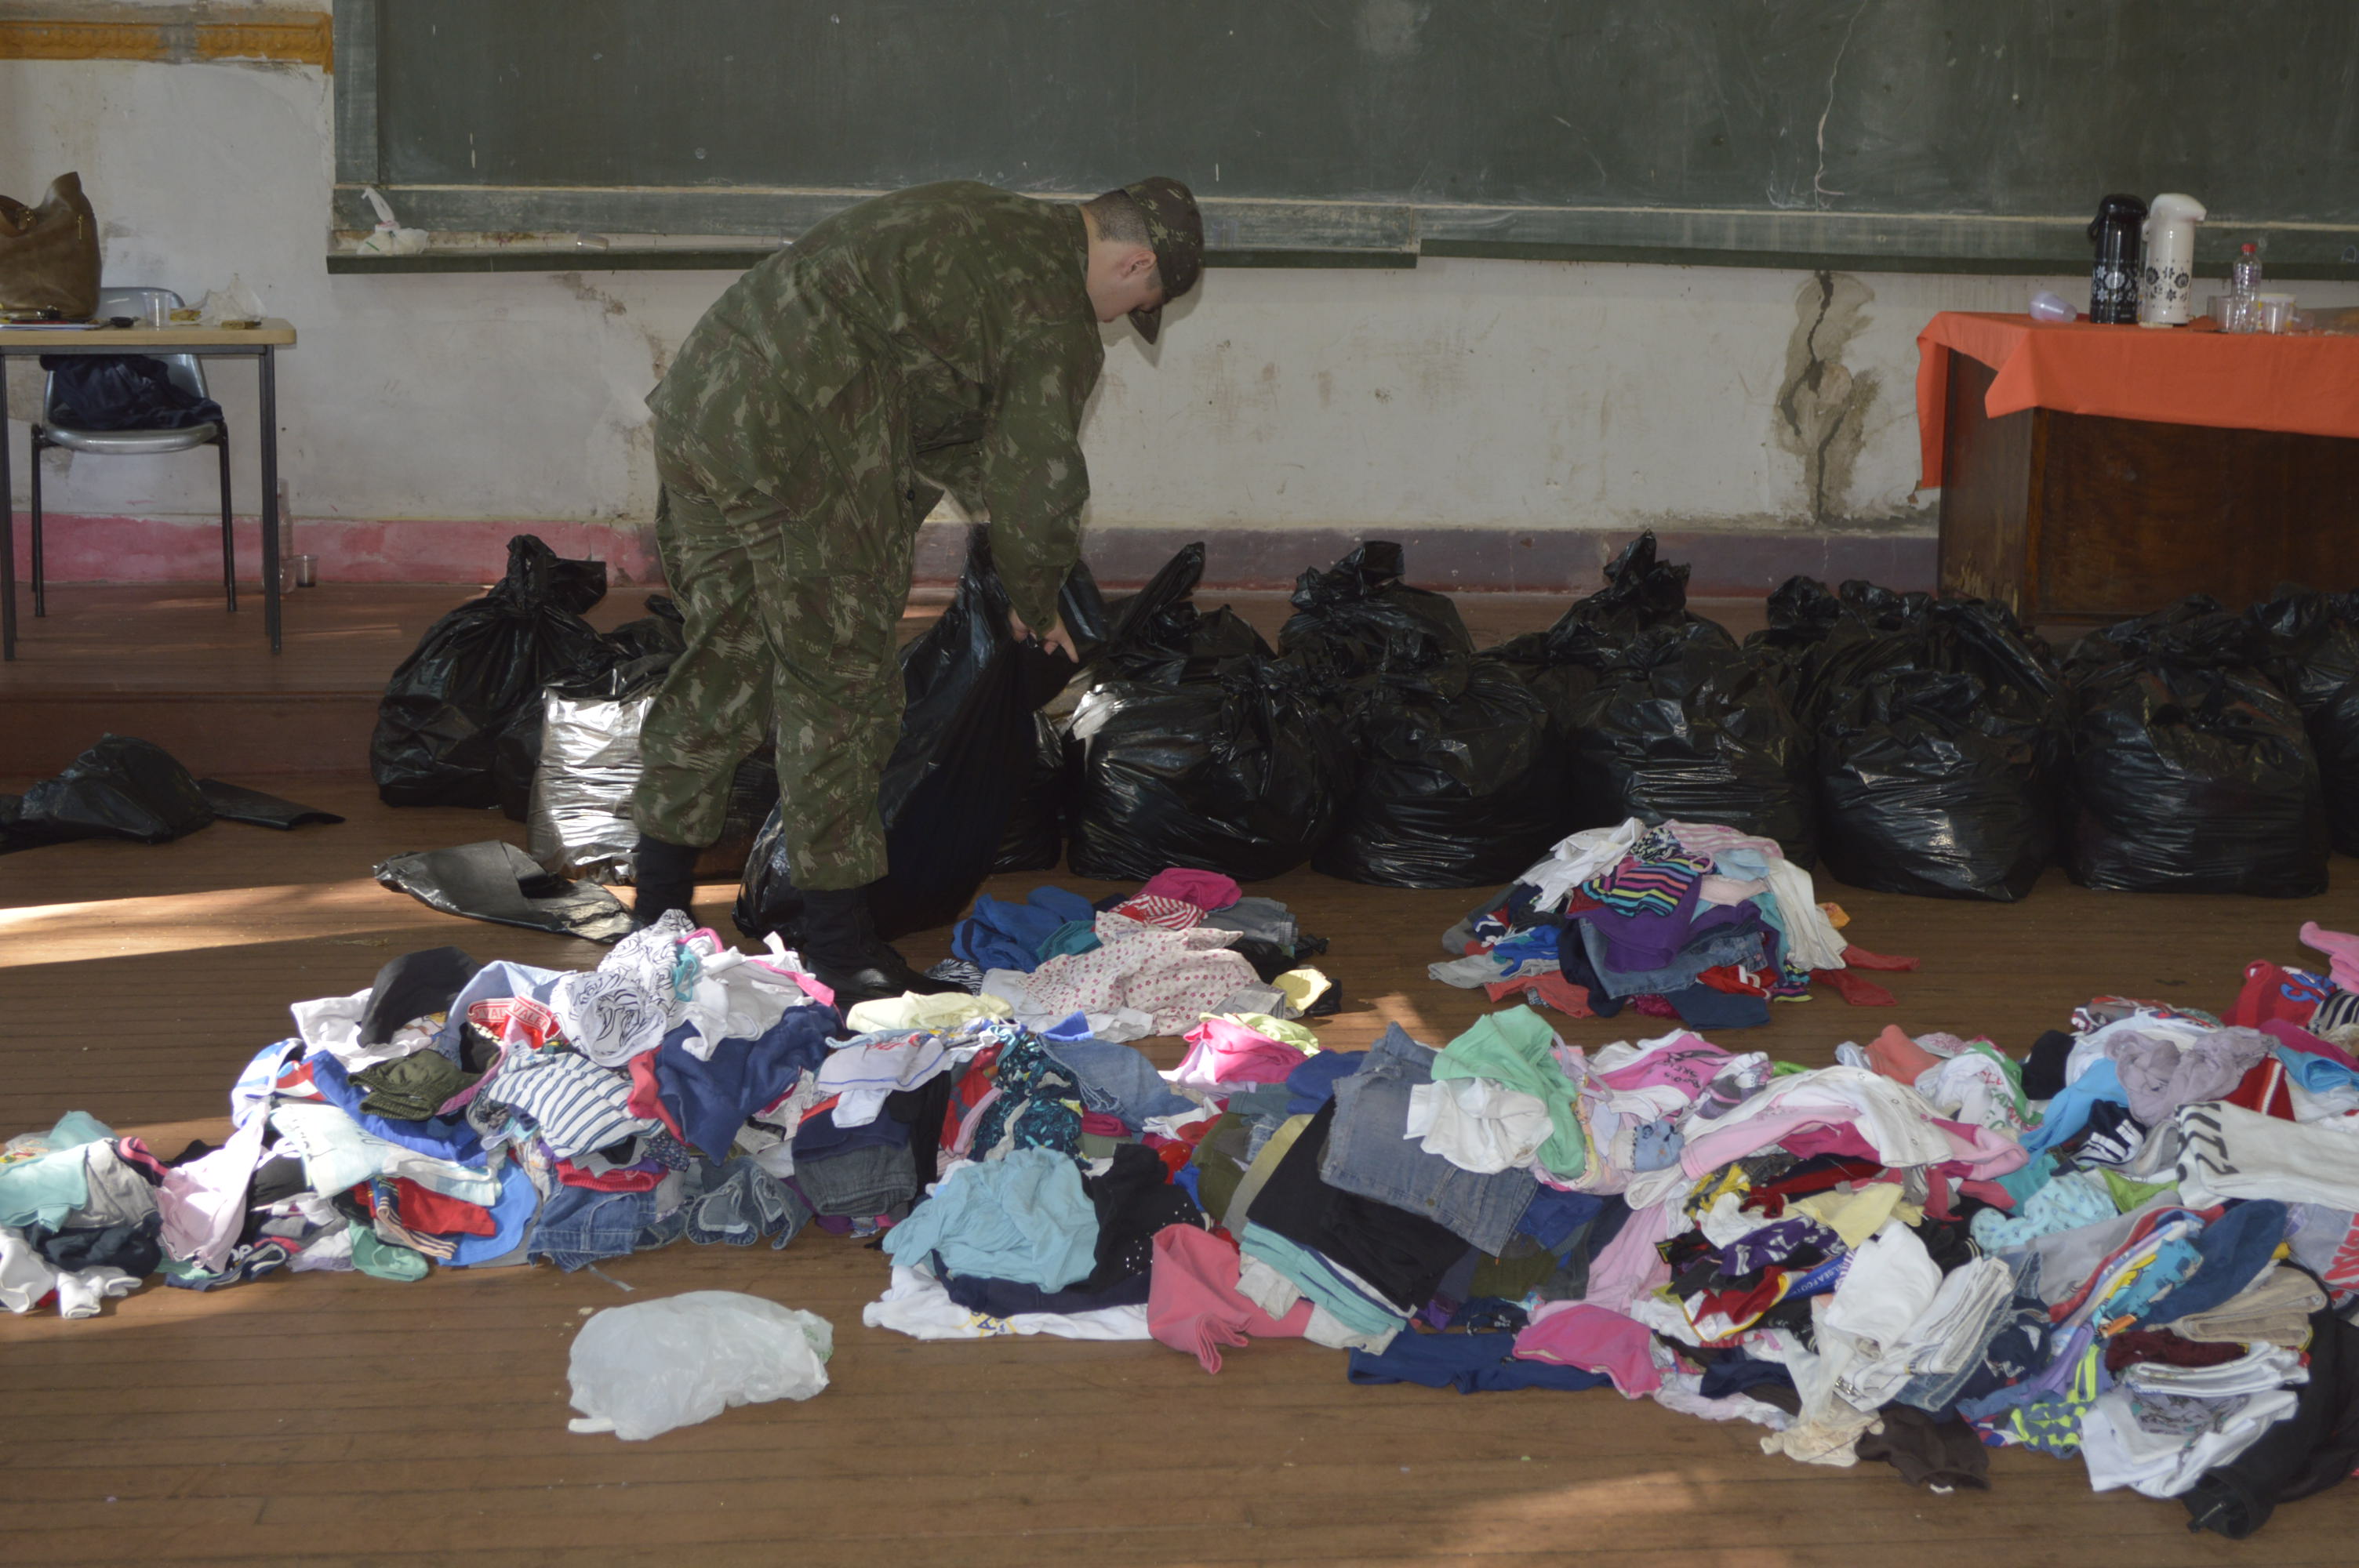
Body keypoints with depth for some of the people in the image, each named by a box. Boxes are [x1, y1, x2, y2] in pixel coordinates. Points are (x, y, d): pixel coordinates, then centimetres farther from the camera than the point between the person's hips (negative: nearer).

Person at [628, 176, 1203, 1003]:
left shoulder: (988, 219, 24)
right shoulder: (1057, 319, -5)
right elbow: (1039, 487, -3)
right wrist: (1036, 607, 15)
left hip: (695, 398, 10)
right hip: (795, 447, -10)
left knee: (727, 662, 19)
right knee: (841, 686, 1)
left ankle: (656, 908, 27)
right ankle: (838, 942, 9)